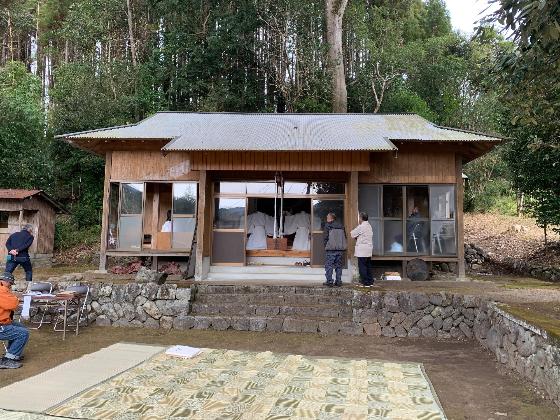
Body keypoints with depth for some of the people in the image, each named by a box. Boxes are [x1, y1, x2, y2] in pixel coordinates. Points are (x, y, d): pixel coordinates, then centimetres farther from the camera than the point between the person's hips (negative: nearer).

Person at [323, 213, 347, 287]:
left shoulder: (328, 225, -4)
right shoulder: (341, 226, 13)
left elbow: (325, 237, -9)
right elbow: (345, 237, 13)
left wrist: (326, 246, 2)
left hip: (331, 249, -5)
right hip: (340, 249, 5)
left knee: (329, 266, 0)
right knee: (339, 266, 12)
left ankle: (329, 282, -2)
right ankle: (338, 282, 11)